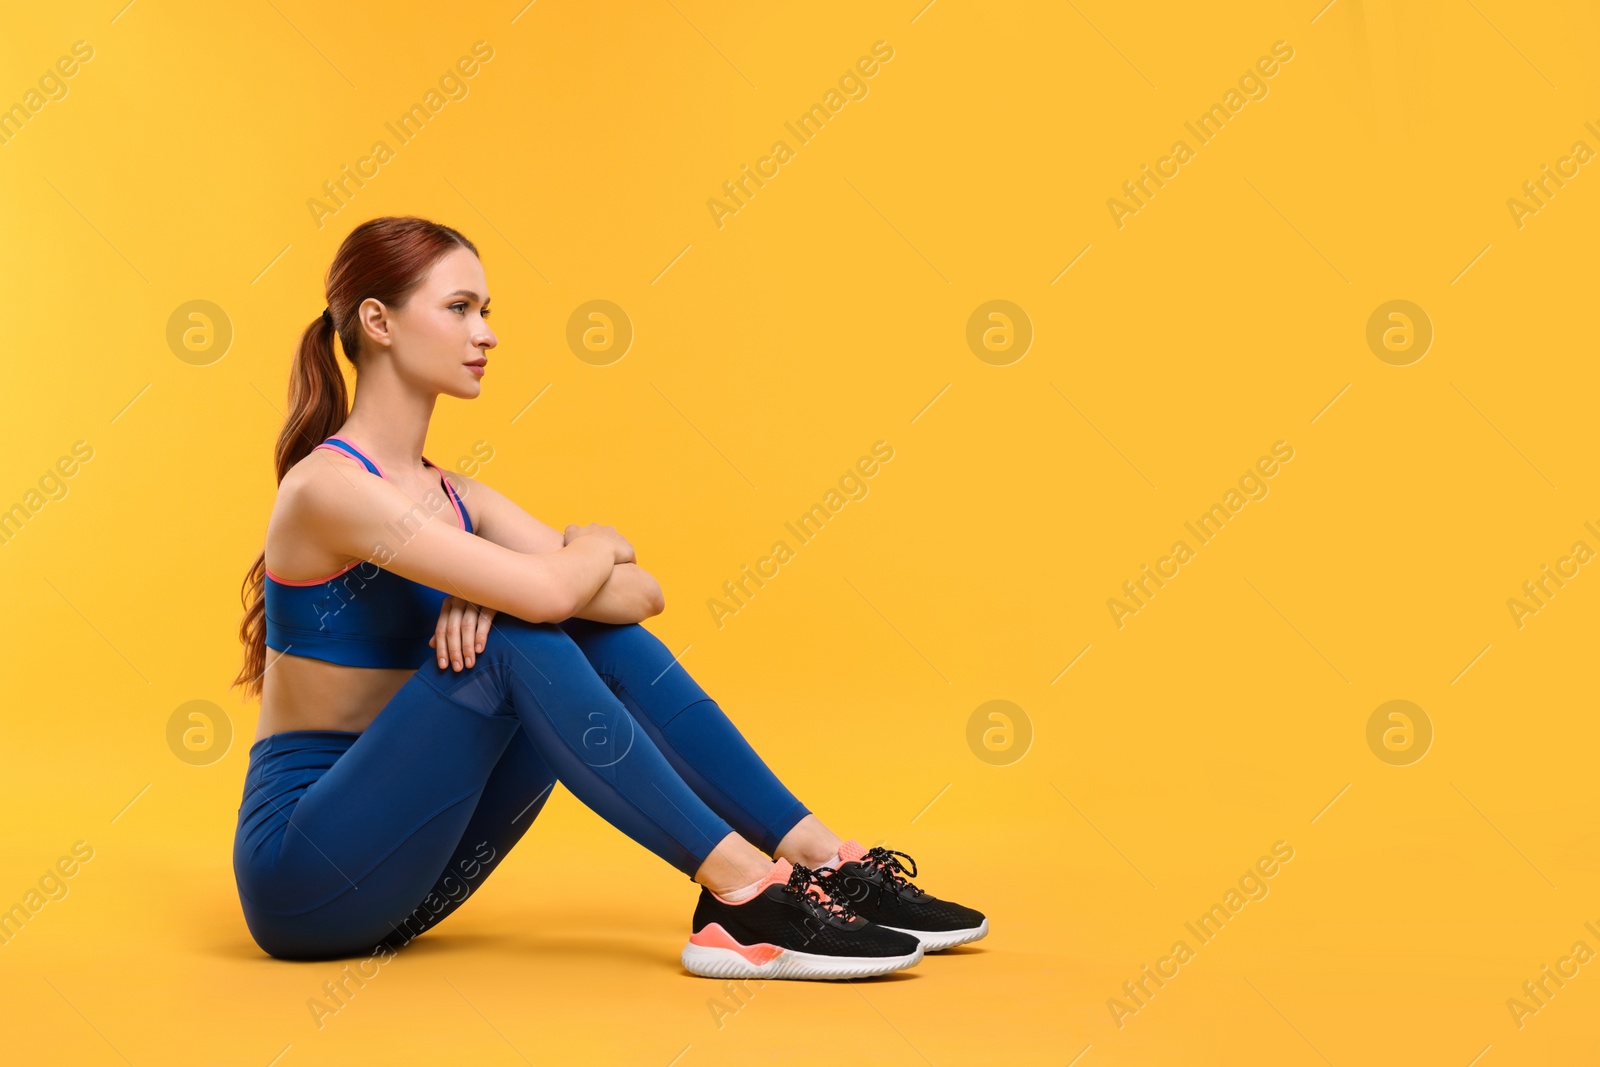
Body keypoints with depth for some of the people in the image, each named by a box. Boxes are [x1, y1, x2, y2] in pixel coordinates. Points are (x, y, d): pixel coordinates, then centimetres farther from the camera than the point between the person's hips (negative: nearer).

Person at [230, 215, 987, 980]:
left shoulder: (452, 498, 10)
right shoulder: (327, 486, -17)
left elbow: (641, 591, 0)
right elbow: (548, 591, -28)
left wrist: (495, 588, -19)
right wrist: (597, 544, -5)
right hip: (302, 870, -7)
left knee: (605, 636, -7)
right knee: (508, 644, -26)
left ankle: (823, 860, -9)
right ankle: (741, 893, -26)